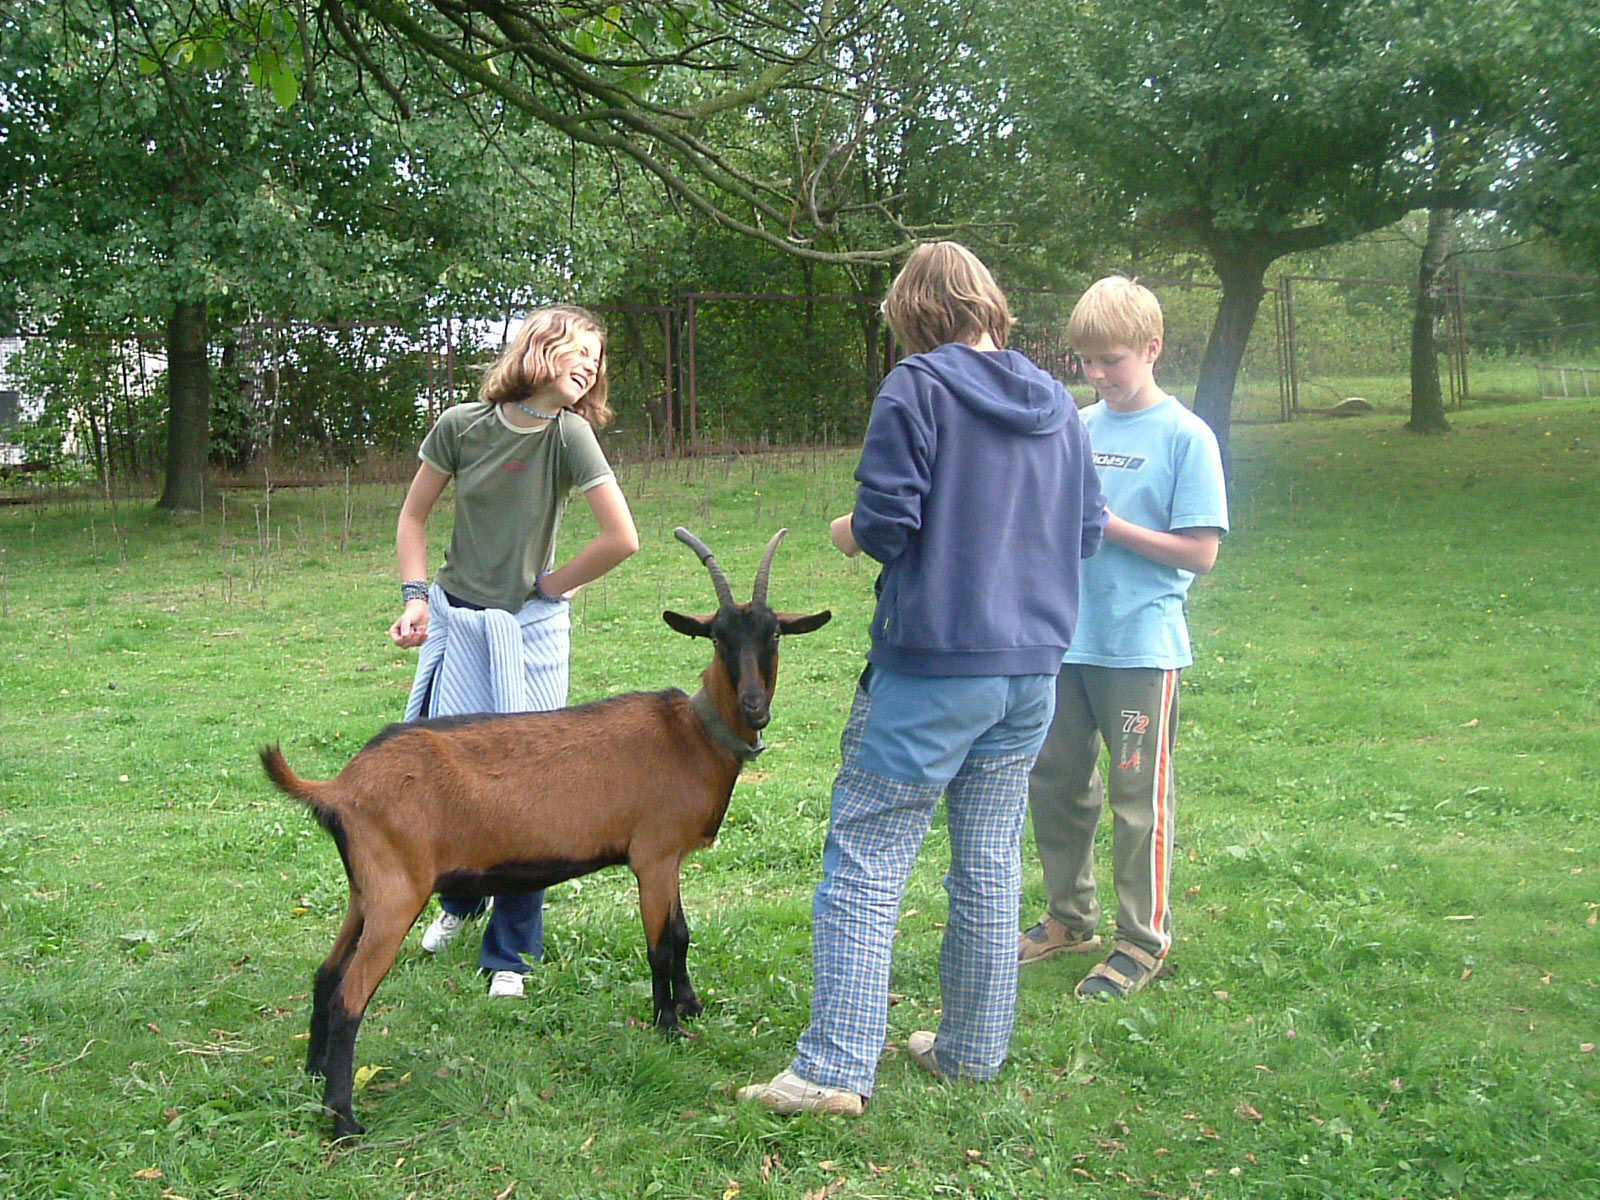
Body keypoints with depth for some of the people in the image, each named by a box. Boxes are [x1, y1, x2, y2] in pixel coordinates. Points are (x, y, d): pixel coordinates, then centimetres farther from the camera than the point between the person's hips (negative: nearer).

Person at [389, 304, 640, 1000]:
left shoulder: (570, 433, -13)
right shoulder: (463, 425, -7)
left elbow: (622, 538, -17)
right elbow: (413, 515, 6)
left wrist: (556, 585, -6)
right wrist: (415, 596, -3)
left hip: (532, 628, -2)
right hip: (456, 622, 2)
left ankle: (511, 953, 16)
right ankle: (459, 901, 37)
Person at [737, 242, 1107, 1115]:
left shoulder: (919, 388, -9)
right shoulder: (1057, 403, 10)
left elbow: (884, 523, -15)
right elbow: (1088, 533, 15)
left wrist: (851, 532, 6)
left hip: (934, 663, -7)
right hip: (1032, 668, 7)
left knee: (866, 862, -1)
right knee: (991, 866, 14)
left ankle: (834, 1069, -2)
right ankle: (974, 1052, 24)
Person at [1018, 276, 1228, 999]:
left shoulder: (1185, 436, -9)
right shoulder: (1080, 428, 9)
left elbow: (1201, 551, -13)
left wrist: (1108, 525, -17)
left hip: (1141, 647, -6)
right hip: (1067, 639, 6)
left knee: (1139, 798, 4)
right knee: (1053, 783, 14)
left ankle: (1145, 939, 19)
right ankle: (1070, 919, 31)